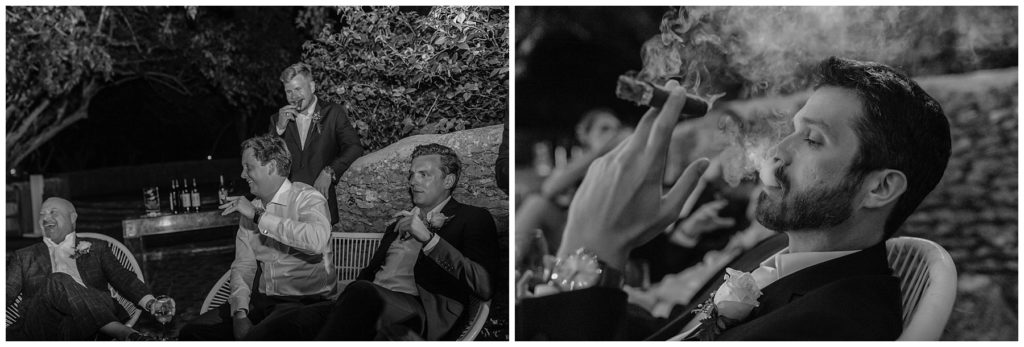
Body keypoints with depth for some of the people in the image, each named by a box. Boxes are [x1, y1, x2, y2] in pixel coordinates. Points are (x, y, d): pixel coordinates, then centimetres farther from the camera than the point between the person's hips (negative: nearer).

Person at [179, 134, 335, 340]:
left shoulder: (306, 198, -7)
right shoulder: (250, 210, 14)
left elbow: (317, 241, -29)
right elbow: (243, 266, 9)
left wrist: (259, 216, -22)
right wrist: (240, 314, -9)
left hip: (304, 301, -6)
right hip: (259, 299, 7)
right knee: (191, 332, -6)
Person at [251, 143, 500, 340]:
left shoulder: (472, 219, 11)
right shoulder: (400, 223, 33)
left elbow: (485, 287, -5)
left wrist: (429, 238, -5)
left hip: (419, 313, -6)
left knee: (361, 292, -38)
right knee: (282, 327, -18)